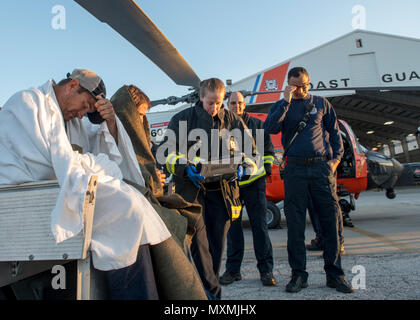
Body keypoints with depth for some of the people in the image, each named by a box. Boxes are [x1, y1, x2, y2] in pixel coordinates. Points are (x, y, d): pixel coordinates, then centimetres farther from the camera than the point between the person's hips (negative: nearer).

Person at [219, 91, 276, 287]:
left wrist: (266, 169, 2)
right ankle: (233, 269, 17)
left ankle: (266, 270, 9)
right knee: (233, 226, 6)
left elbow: (268, 150, 14)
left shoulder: (256, 124, 10)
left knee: (259, 225, 0)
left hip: (254, 182, -1)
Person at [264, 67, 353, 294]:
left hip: (321, 166, 1)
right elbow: (270, 128, -6)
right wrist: (286, 102, -10)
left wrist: (336, 157, 4)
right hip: (294, 169, 0)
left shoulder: (321, 103, 15)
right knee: (295, 223, 1)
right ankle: (298, 274, 11)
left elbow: (334, 132, 17)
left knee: (330, 219, -1)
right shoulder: (281, 106, 12)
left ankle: (334, 273, 12)